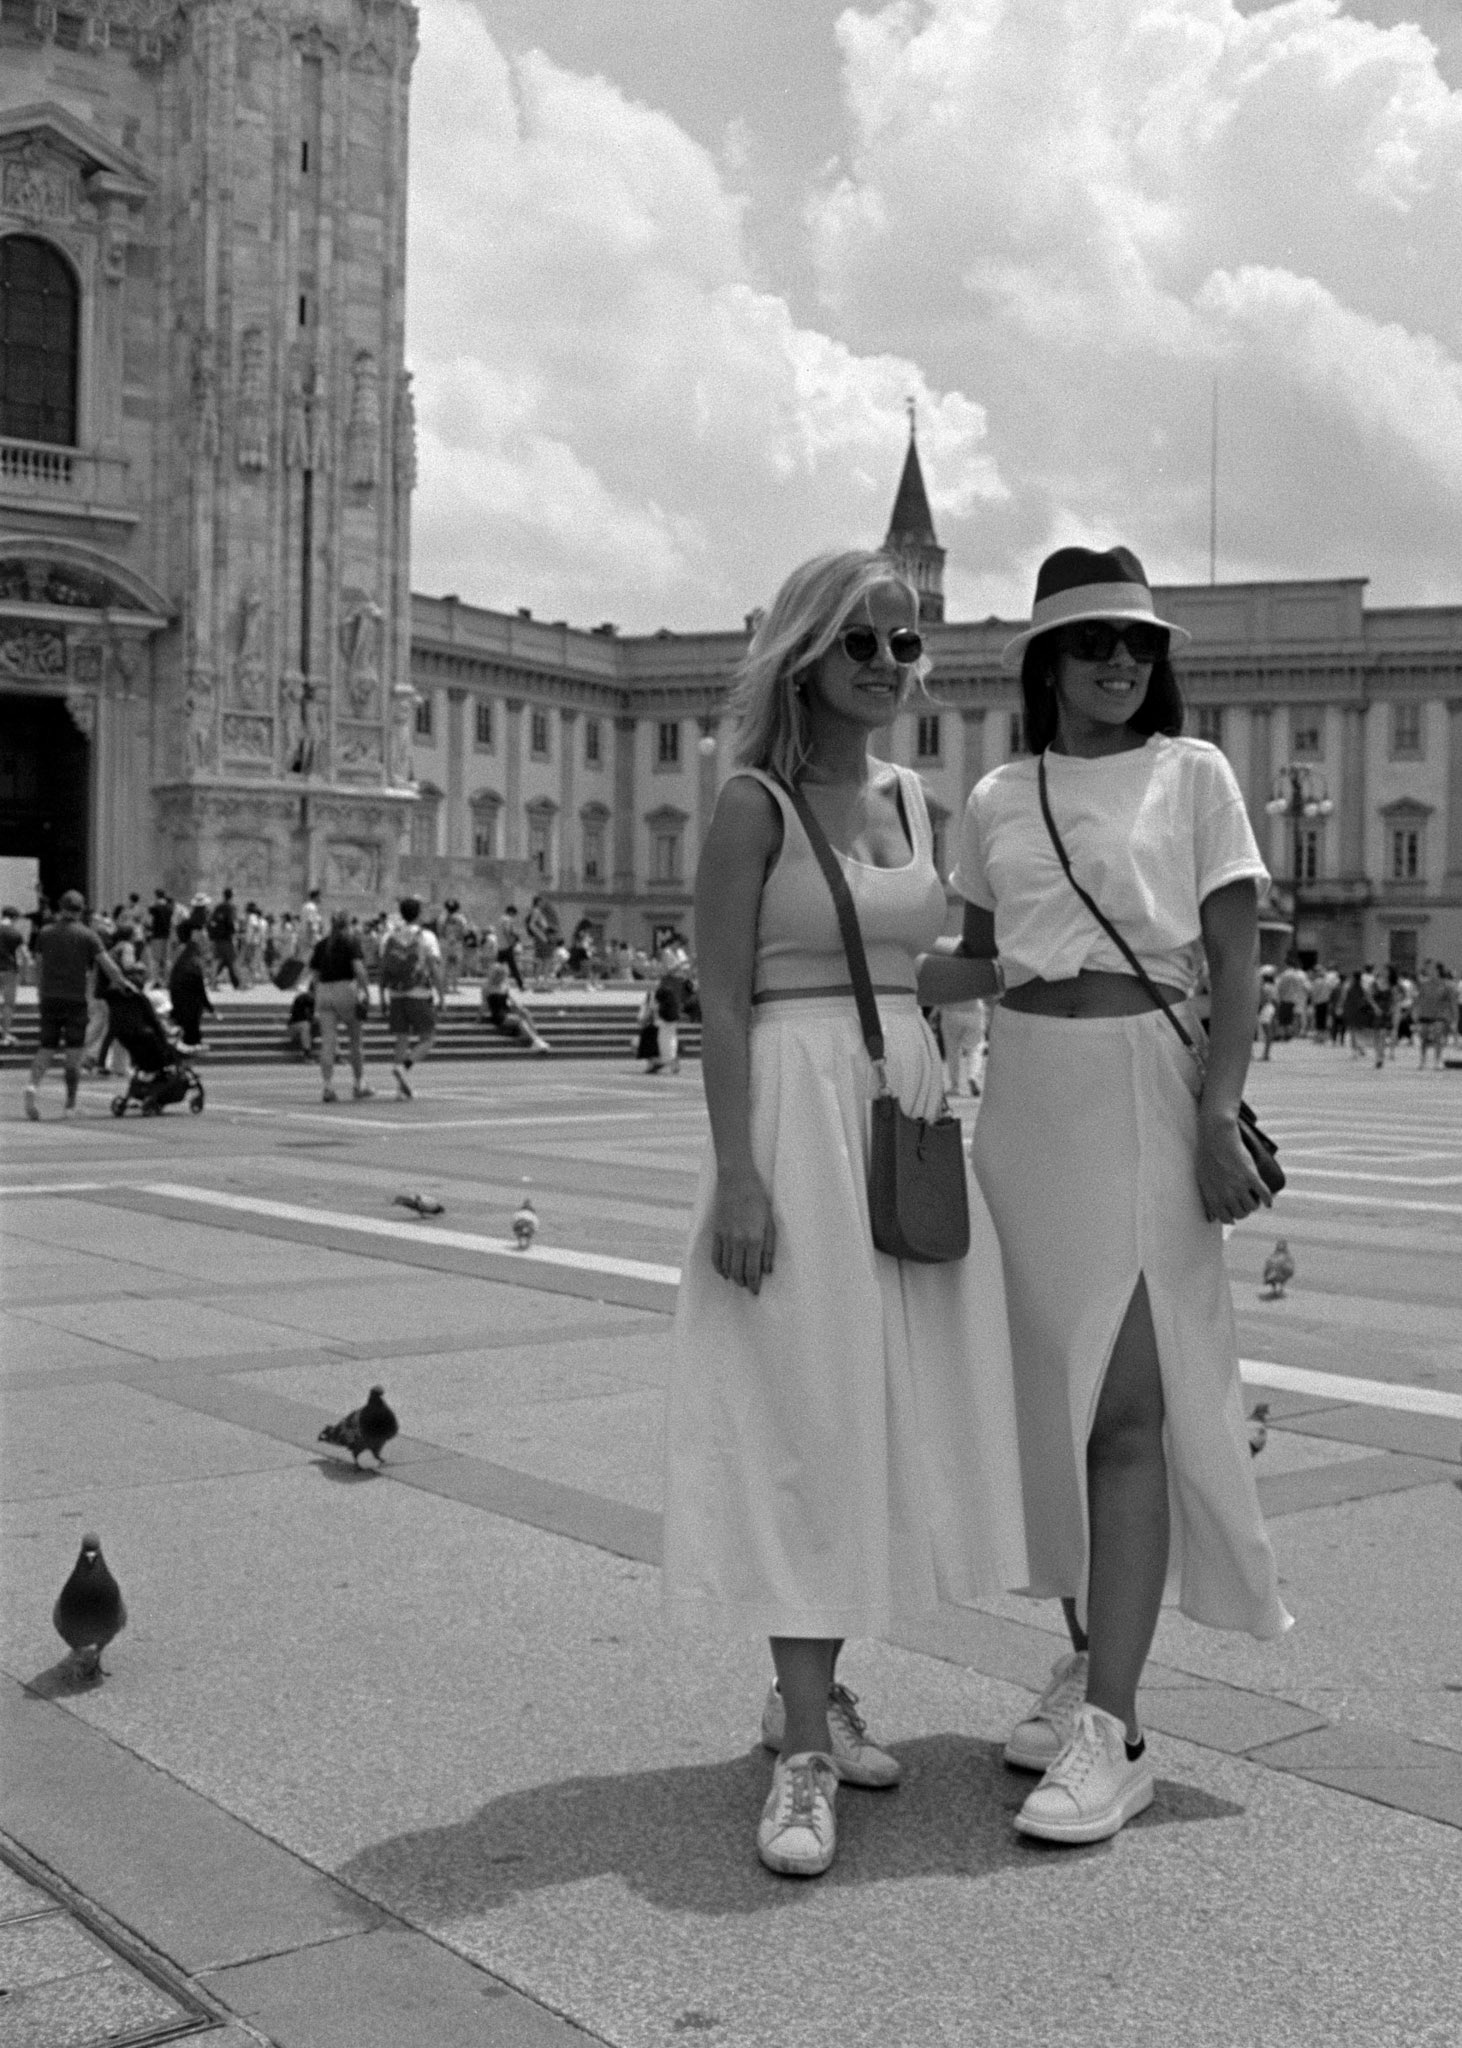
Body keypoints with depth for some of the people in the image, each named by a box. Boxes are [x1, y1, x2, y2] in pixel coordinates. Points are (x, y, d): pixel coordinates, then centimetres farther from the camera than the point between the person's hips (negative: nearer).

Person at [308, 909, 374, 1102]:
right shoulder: (351, 941, -1)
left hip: (324, 992, 4)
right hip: (346, 989, -4)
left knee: (327, 1042, 0)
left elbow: (314, 975, 11)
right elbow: (358, 967, -14)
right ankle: (360, 1085, 14)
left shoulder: (321, 945, 13)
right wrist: (366, 991, -12)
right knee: (356, 1039, 9)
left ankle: (327, 1086, -9)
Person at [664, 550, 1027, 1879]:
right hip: (799, 1113, -7)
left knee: (890, 1411, 11)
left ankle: (815, 1689, 27)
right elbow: (721, 999, -12)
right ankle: (803, 1754, 0)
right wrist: (738, 1174, -19)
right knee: (804, 1417, -7)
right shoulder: (756, 803, -6)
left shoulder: (915, 799, 14)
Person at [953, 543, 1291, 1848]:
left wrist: (1221, 1116, -13)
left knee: (1127, 1403, -9)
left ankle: (1111, 1733, -7)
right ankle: (1089, 1660, 26)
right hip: (1022, 1092, 5)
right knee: (1052, 1394, 10)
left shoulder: (1192, 774, 2)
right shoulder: (997, 799, 11)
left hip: (1142, 1085, -4)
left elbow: (1236, 959, -3)